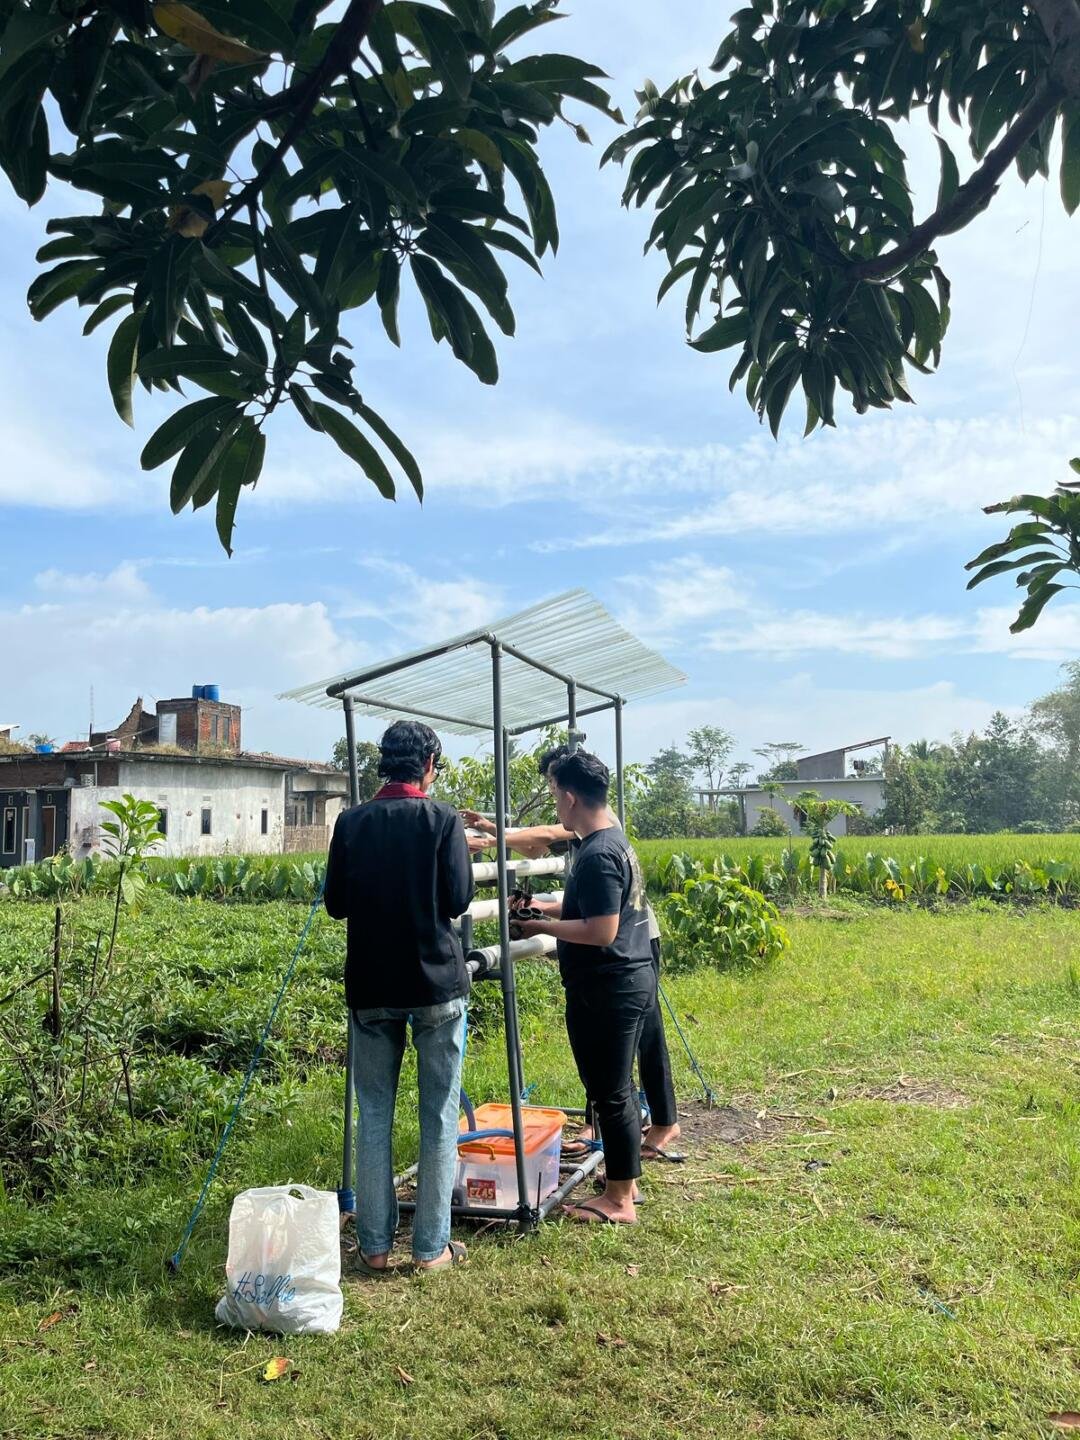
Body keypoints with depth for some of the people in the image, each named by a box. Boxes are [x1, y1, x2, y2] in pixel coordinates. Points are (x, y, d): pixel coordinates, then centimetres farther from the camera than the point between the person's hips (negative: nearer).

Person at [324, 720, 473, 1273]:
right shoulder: (444, 819, -9)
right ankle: (432, 1247, 15)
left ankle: (375, 1245, 20)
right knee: (439, 1114, 8)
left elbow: (335, 903, 4)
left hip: (370, 987, 3)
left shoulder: (351, 822, 0)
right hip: (436, 982, -3)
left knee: (374, 1113, 13)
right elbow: (458, 899, -10)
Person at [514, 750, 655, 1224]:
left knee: (609, 1092, 2)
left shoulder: (596, 856, -21)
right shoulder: (616, 841, 11)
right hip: (632, 980, 10)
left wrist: (541, 927, -16)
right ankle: (625, 1180, 32)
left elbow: (600, 931, -25)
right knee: (619, 1088, 19)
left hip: (606, 990, -10)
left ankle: (619, 1201, 14)